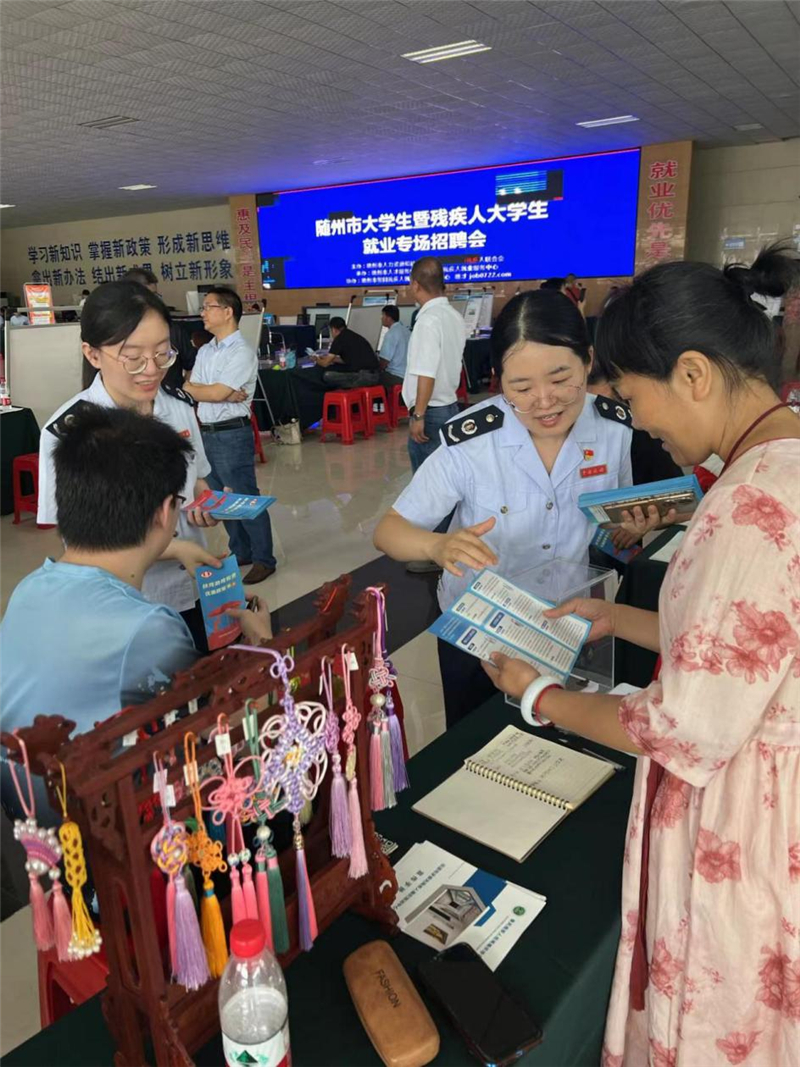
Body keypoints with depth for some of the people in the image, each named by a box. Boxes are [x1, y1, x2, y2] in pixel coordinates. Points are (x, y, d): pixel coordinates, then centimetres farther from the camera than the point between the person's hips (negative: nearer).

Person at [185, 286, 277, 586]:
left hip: (232, 434, -8)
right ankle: (240, 552, 28)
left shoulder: (242, 352, -12)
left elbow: (216, 393, -19)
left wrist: (194, 388, -1)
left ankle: (264, 559, 9)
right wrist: (225, 394, -14)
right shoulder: (204, 351, 13)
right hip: (206, 433, 8)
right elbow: (188, 387, 2)